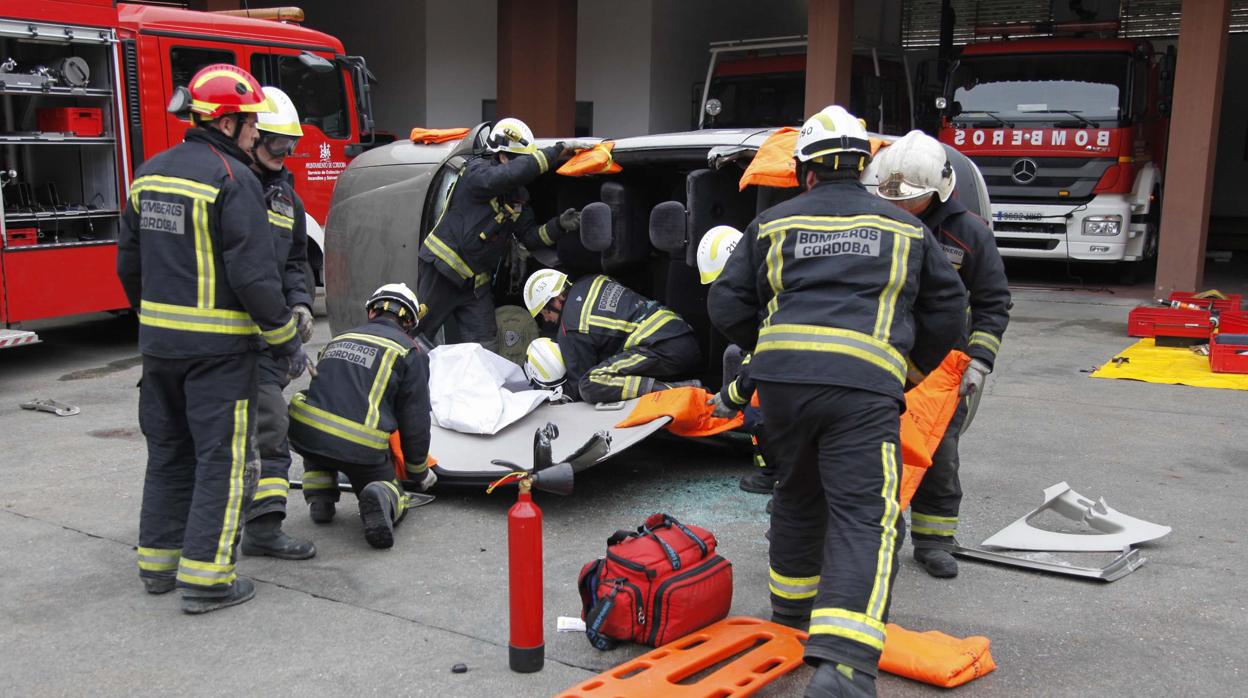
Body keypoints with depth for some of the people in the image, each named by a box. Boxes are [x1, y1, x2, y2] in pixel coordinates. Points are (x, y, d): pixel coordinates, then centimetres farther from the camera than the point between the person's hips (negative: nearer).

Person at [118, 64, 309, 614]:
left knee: (168, 450, 18)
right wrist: (288, 341, -10)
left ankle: (158, 560, 27)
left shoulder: (150, 174, 10)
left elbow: (128, 264, 15)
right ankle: (205, 576, 2)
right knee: (222, 458, 0)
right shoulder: (234, 181, -15)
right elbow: (253, 275, -19)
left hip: (158, 342, 8)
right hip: (218, 346, -8)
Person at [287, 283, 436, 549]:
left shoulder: (339, 339, 26)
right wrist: (419, 471, 26)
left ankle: (319, 498, 22)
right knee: (395, 502, 20)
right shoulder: (410, 351, 10)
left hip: (303, 433, 4)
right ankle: (381, 498, -16)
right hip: (361, 446, -4)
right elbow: (415, 419, 9)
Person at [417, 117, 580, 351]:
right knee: (418, 332, 3)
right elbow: (510, 174, -38)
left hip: (477, 280, 7)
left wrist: (559, 225, -16)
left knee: (485, 348, 4)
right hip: (442, 270, -7)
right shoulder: (475, 172, -17)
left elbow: (530, 236, 4)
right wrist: (557, 152, -37)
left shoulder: (518, 195, 7)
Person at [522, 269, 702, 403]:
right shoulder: (594, 281, 19)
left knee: (591, 385, -17)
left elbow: (576, 390, 3)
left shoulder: (571, 329, -2)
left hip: (665, 351, -9)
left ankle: (671, 390, -24)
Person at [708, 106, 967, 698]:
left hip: (780, 378, 3)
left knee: (798, 496, 24)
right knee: (863, 515, -5)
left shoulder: (772, 224, 16)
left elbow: (726, 305, 15)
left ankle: (792, 611, 42)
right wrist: (918, 365, 38)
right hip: (864, 383, -2)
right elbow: (946, 308, 23)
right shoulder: (905, 229, 18)